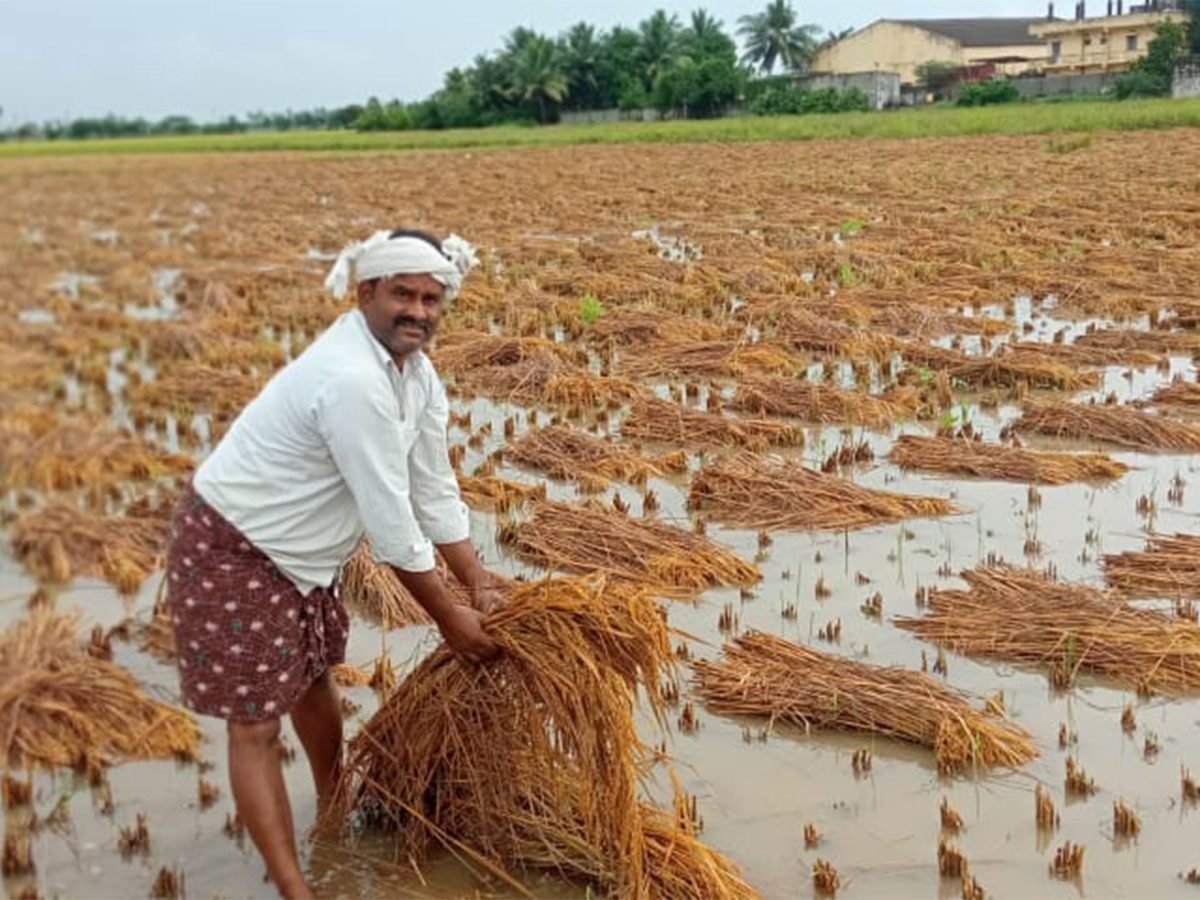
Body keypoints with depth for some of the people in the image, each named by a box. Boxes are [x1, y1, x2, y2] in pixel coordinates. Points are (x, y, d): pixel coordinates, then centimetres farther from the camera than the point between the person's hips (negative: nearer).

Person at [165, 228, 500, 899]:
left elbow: (435, 493, 2)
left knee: (314, 675, 27)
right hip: (233, 549, -10)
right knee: (256, 723, -1)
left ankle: (336, 807, 49)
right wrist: (451, 618, -18)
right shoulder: (352, 381, -33)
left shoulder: (418, 376, -3)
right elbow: (391, 525, -29)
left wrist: (481, 586, -2)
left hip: (298, 551, 10)